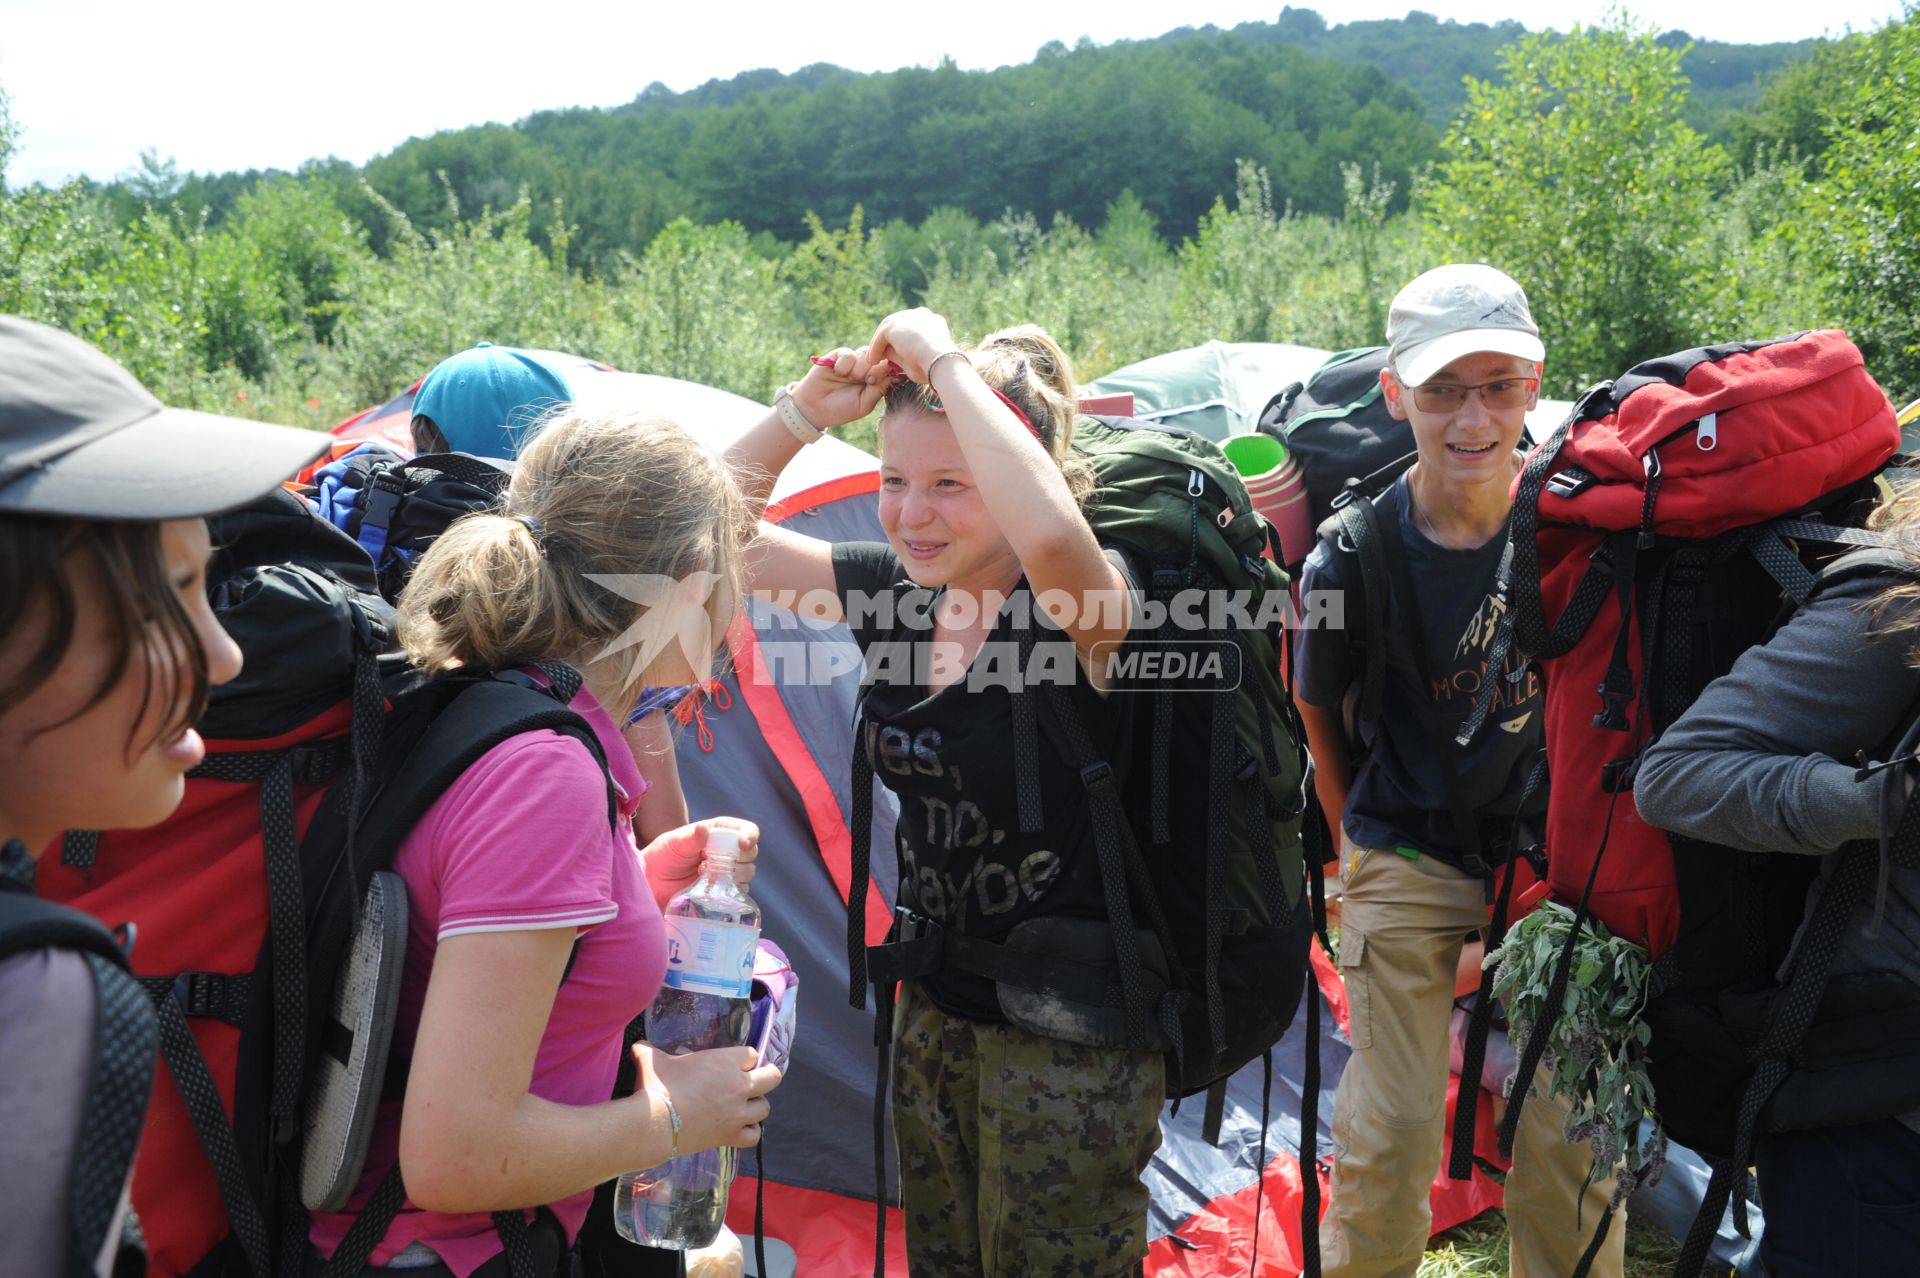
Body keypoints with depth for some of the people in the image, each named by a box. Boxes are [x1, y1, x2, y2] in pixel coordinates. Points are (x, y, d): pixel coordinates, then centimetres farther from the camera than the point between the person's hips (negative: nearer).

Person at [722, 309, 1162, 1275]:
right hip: (933, 1017, 7)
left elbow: (1052, 533, -46)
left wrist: (946, 364, -33)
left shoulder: (1081, 606, -21)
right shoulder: (890, 589, -2)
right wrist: (810, 407, -9)